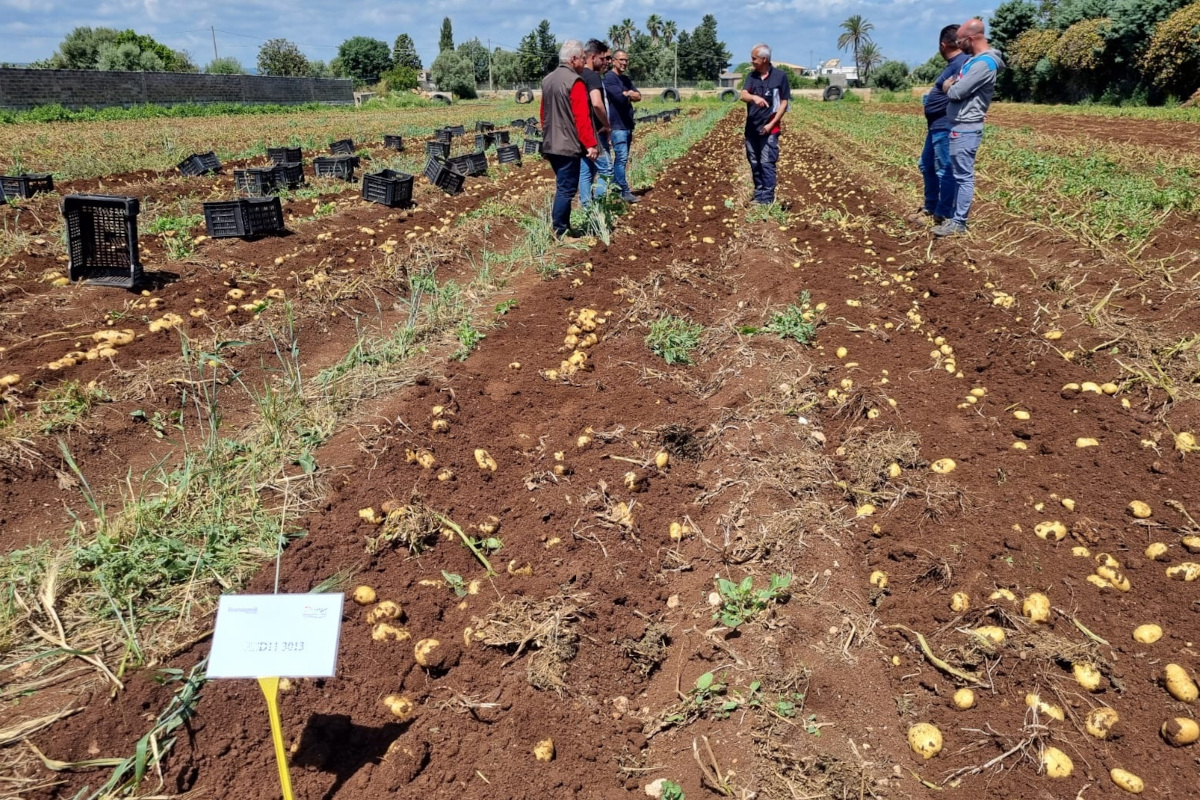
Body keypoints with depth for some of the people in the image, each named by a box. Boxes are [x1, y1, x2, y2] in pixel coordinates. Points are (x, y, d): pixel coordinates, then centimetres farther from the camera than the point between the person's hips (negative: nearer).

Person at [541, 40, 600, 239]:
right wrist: (590, 144, -16)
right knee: (566, 189, -4)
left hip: (550, 145, 9)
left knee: (563, 187, 16)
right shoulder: (574, 81, -13)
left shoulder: (547, 80, 13)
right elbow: (582, 117, -18)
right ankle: (559, 232, -3)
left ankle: (564, 228, 21)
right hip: (568, 146, -9)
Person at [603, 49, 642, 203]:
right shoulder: (609, 78, -9)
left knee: (621, 158, 10)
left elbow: (638, 97, 7)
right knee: (621, 158, -10)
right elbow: (620, 97, -21)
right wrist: (630, 94, -2)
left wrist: (627, 94, -10)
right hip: (617, 125, -8)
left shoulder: (626, 79, 17)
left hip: (627, 124, 8)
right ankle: (625, 191, -8)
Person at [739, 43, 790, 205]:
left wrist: (772, 124, -13)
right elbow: (743, 95, -7)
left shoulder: (780, 76, -6)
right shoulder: (752, 76, 7)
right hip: (751, 127, 5)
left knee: (767, 163, -8)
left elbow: (784, 102, -5)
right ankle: (758, 194, 20)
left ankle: (767, 198, -4)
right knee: (754, 163, 10)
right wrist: (754, 97, -30)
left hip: (768, 128, -5)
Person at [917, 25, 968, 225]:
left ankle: (943, 215, 3)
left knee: (944, 171, -4)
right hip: (937, 126, 11)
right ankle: (930, 207, 31)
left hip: (946, 128, -11)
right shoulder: (954, 63, 17)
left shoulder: (962, 63, -16)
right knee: (926, 166, 20)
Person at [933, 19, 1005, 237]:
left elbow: (956, 92, -18)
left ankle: (958, 223, -4)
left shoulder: (984, 63, -18)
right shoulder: (973, 59, 15)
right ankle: (956, 216, 22)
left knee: (964, 176, -7)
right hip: (959, 126, 10)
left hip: (966, 129, -10)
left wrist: (949, 86, 0)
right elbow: (950, 84, 20)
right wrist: (951, 84, 1)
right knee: (958, 174, 14)